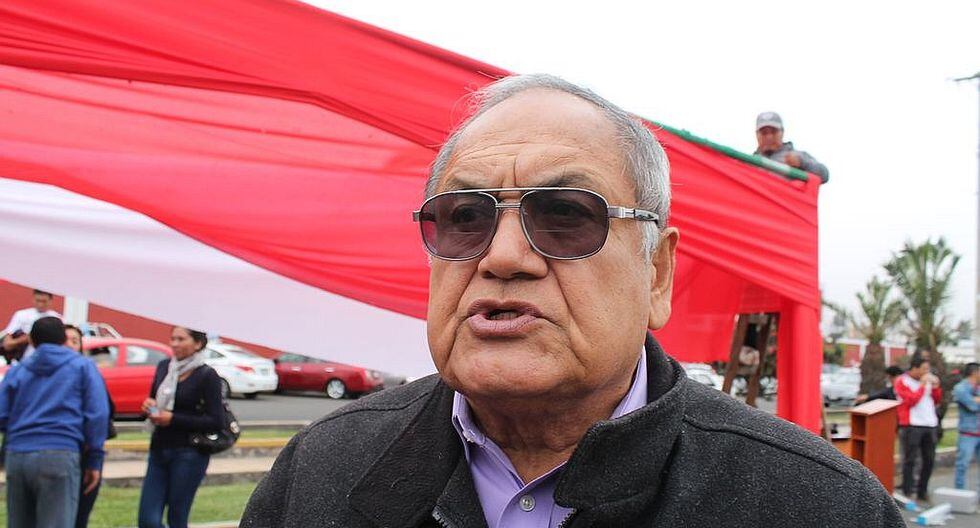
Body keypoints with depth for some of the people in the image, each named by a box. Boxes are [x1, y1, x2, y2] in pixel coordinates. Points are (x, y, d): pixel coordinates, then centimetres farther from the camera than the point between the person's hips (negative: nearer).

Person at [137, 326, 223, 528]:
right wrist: (150, 406, -3)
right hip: (159, 449, 5)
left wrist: (173, 419, -16)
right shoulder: (164, 367, 9)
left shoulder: (207, 376, -8)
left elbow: (216, 421, -12)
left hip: (189, 454, -5)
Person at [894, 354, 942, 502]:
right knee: (910, 460, -5)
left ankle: (922, 491, 21)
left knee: (929, 459, 10)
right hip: (911, 425, -7)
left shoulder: (928, 380, 14)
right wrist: (922, 385, -13)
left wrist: (935, 387, 2)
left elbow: (937, 400, 18)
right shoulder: (902, 381, -5)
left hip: (930, 424, 7)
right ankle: (907, 493, -2)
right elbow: (911, 400, -15)